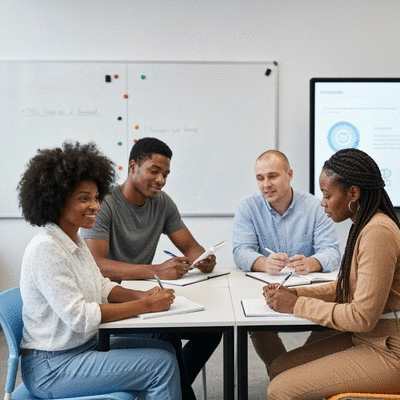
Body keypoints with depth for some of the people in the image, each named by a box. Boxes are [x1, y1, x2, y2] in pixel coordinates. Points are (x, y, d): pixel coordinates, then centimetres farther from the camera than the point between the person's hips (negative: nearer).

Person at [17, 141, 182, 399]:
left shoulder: (76, 241, 6)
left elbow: (102, 287, 12)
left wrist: (141, 295, -7)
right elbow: (80, 317, -25)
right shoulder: (45, 249, -22)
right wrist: (146, 306, -22)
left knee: (164, 350, 7)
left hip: (85, 345, 9)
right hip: (51, 367, -9)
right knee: (162, 364, -12)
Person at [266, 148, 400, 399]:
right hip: (366, 338, 9)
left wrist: (298, 305, -15)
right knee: (280, 367, 7)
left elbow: (363, 317, -24)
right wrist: (296, 293, 1)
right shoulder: (364, 225, 7)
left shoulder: (378, 232, -24)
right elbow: (345, 288, 14)